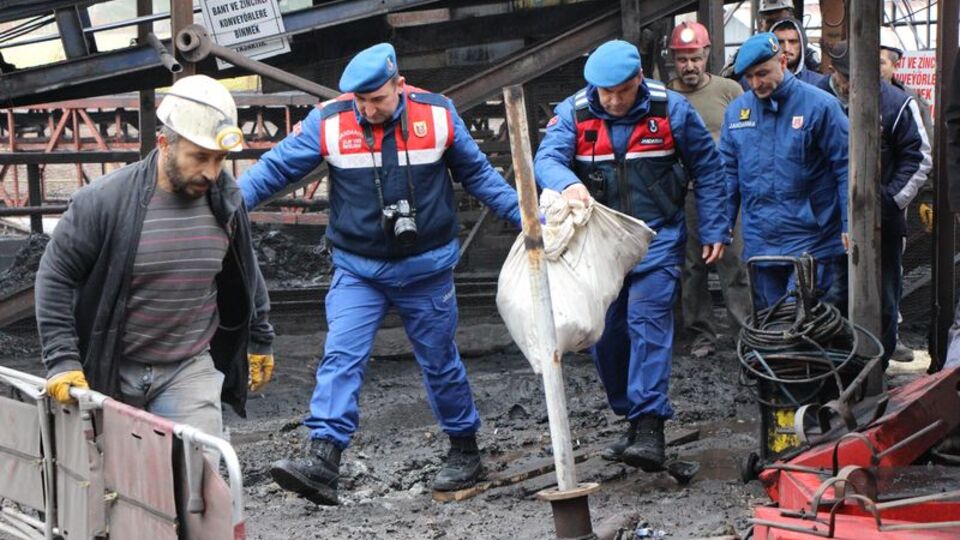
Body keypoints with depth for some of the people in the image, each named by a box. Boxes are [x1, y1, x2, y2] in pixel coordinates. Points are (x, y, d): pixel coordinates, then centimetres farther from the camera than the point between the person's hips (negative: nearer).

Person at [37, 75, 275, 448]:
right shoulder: (105, 201, -17)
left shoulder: (226, 201, -4)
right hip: (110, 372, -2)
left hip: (190, 370, 2)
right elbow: (55, 277, -9)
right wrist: (62, 361, -14)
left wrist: (260, 342, 20)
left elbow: (246, 277, 13)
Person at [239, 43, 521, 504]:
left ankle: (464, 449, 30)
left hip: (426, 270, 0)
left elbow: (478, 175, 4)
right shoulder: (328, 122, -10)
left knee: (440, 361, 11)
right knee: (340, 358, -14)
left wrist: (526, 217, 0)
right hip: (357, 270, 0)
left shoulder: (437, 115, -7)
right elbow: (275, 167, -9)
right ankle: (322, 462, -19)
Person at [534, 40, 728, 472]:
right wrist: (568, 183, -41)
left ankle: (650, 427, -21)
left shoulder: (670, 109, -6)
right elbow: (546, 159, -18)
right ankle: (633, 419, 22)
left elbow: (706, 168, 3)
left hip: (657, 237, -3)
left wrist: (714, 231, 2)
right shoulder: (573, 113, -4)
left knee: (648, 321, -17)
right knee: (605, 334, 7)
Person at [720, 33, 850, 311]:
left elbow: (846, 167, -6)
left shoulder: (820, 105, -7)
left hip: (810, 243, -5)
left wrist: (851, 226, -10)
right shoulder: (736, 110, 7)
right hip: (759, 243, 5)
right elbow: (728, 172, 13)